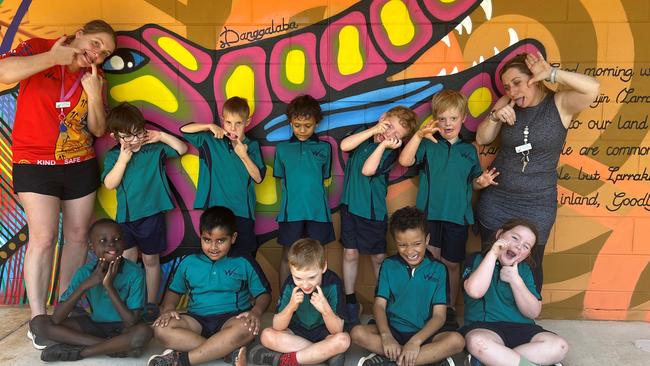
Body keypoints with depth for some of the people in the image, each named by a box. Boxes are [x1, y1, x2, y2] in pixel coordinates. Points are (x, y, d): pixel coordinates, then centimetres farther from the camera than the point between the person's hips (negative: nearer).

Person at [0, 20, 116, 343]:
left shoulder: (95, 78, 7)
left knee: (78, 235, 8)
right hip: (35, 164, -4)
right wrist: (54, 56, -18)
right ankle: (38, 319, 4)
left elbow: (98, 130, 3)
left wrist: (94, 94, -12)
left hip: (81, 165, 5)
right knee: (43, 237, -9)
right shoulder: (38, 49, -3)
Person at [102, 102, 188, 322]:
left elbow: (182, 149, 3)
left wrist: (162, 136, -8)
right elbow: (110, 184, -10)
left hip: (151, 214, -1)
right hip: (125, 216, 1)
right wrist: (123, 159, -18)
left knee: (151, 260, 11)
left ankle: (151, 303, 23)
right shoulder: (113, 156, 1)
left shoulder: (155, 149, 0)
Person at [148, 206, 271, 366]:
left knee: (246, 328, -37)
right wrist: (168, 309, -3)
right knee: (161, 329, -27)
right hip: (197, 320, 3)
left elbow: (264, 293, 6)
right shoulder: (188, 262, 10)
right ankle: (231, 351, -29)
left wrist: (256, 311, -16)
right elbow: (174, 291, 20)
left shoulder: (244, 263, 4)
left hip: (231, 319, -2)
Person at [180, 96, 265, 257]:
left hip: (242, 212, 0)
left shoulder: (252, 146, 1)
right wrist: (209, 126, -10)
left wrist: (244, 156, -15)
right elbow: (184, 129, 0)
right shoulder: (211, 141, 2)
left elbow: (259, 178, -3)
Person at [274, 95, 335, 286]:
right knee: (288, 256, 8)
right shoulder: (282, 148, 7)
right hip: (290, 211, 0)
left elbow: (324, 177, 12)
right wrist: (293, 193, 2)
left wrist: (313, 196, 4)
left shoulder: (324, 148, 6)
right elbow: (281, 177, 12)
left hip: (318, 211, 0)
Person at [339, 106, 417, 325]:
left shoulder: (391, 150, -9)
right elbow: (345, 146, -19)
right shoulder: (364, 132, 1)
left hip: (374, 210, -2)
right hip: (350, 204, 2)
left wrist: (383, 145, -23)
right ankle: (350, 301, 18)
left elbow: (367, 170, -21)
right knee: (350, 253, 4)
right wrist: (373, 130, -19)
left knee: (378, 257, 5)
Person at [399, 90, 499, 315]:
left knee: (451, 263, 12)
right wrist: (419, 135, -25)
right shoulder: (428, 144, 0)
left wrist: (481, 182, -9)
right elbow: (405, 161, -16)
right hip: (429, 213, -2)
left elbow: (472, 182, 13)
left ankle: (451, 306, 29)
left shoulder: (469, 150, 8)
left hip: (457, 215, 2)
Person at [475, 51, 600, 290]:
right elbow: (482, 139, 0)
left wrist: (552, 73, -24)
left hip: (537, 207, -3)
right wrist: (495, 116, -16)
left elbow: (592, 88, -27)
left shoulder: (560, 103, -9)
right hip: (495, 202, 3)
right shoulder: (506, 104, -1)